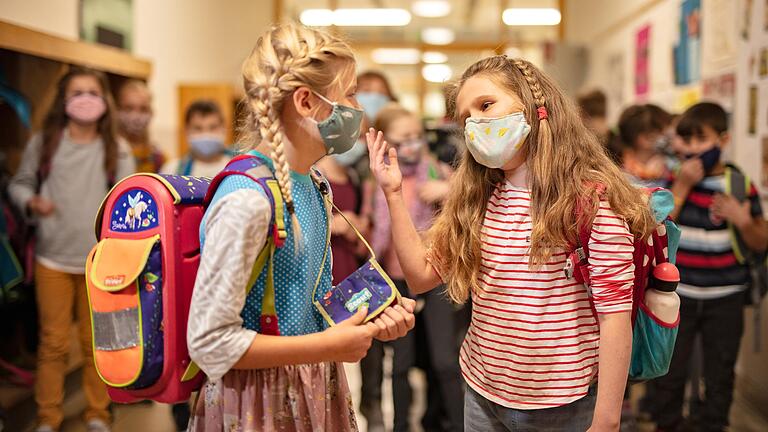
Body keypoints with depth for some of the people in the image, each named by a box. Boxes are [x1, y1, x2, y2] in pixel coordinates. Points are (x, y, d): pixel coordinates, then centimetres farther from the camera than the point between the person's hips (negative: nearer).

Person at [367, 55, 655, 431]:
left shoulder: (593, 199, -15)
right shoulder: (477, 200, 2)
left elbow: (615, 314, -15)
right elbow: (421, 275, 4)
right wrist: (393, 193, -2)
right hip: (482, 397, 5)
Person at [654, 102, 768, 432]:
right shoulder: (672, 179, -2)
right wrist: (681, 186, -18)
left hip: (724, 298, 0)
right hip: (677, 293, 0)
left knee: (720, 375, 12)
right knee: (669, 372, 10)